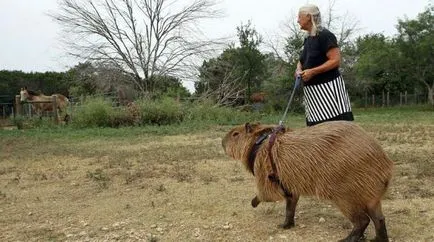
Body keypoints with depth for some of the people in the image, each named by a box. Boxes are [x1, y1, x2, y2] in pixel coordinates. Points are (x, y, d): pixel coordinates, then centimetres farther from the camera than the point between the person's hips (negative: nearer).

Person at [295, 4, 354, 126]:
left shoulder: (325, 35, -10)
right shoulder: (308, 39, 15)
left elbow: (336, 60, -17)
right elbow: (302, 60, 26)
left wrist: (312, 71, -21)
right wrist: (299, 69, 3)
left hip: (327, 88, -8)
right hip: (312, 91, 9)